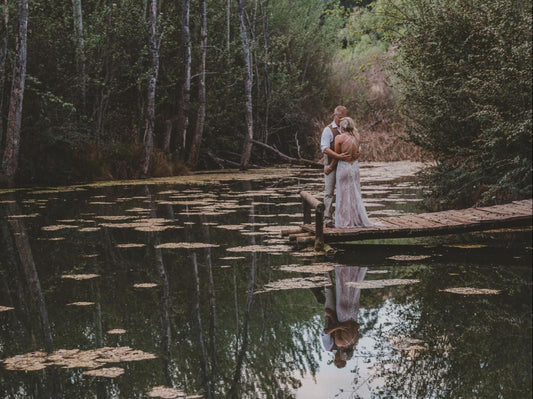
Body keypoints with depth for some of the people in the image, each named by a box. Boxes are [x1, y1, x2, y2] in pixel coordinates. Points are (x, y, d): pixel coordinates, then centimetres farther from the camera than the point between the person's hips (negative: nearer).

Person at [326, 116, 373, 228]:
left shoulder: (339, 138, -15)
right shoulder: (357, 136, -2)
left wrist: (330, 167, 4)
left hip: (343, 167, -5)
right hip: (355, 167, 5)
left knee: (344, 195, 4)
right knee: (355, 193, 14)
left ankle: (345, 222, 8)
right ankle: (359, 220, 18)